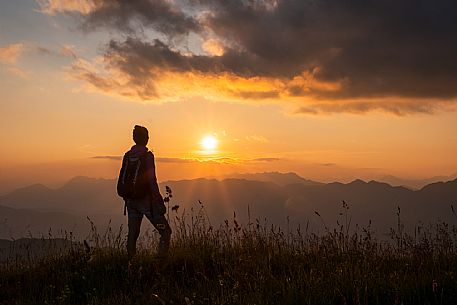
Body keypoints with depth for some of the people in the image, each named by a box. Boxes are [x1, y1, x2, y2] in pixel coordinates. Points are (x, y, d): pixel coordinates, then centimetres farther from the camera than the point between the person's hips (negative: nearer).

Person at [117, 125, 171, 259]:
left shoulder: (127, 156, 7)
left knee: (132, 234, 14)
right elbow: (151, 180, -17)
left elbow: (121, 179, 11)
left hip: (130, 200, 7)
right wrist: (158, 200, -13)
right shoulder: (147, 156, -12)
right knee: (165, 232, 1)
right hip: (145, 200, -7)